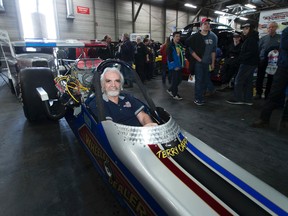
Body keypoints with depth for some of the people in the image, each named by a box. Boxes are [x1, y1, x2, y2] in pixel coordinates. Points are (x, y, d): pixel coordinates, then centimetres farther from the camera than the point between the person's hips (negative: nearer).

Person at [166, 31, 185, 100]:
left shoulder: (180, 45, 14)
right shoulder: (170, 46, -10)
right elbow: (169, 57, -15)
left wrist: (182, 65, 10)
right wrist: (174, 66, -17)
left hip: (179, 66, 8)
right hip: (174, 67, -8)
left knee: (179, 79, 11)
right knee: (175, 80, -3)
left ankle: (170, 90, 28)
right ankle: (175, 95, 9)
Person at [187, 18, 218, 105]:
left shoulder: (213, 37, 8)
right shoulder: (195, 37, -4)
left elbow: (213, 51, 11)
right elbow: (191, 50, -7)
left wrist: (213, 63, 8)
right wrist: (198, 59, -10)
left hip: (208, 62, 4)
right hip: (198, 62, -4)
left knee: (206, 79, 11)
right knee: (199, 80, -3)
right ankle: (198, 99, 6)